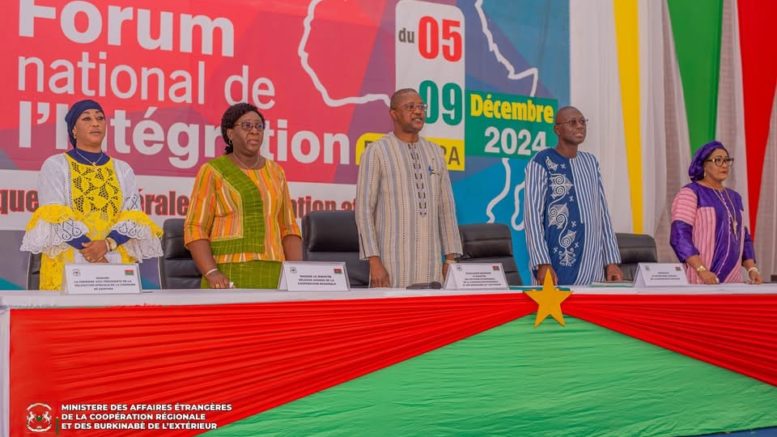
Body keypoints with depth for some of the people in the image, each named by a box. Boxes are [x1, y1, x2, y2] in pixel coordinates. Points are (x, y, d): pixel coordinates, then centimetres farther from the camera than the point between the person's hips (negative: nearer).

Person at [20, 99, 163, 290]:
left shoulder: (123, 170, 14)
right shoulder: (55, 166, 5)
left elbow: (133, 218, 4)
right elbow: (55, 217, -6)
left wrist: (107, 244, -15)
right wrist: (89, 251, -16)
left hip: (116, 265, 3)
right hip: (68, 266, -2)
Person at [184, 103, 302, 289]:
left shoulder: (275, 172, 14)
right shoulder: (212, 172, 1)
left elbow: (288, 229, 14)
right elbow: (195, 230, -4)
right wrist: (211, 273, -19)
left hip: (271, 275, 4)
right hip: (228, 277, -4)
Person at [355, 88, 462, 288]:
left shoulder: (436, 153, 14)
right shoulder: (376, 152, -1)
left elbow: (447, 208, 14)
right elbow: (364, 209, -5)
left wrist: (451, 258, 6)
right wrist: (374, 261, -13)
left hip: (431, 265, 4)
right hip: (393, 263, -4)